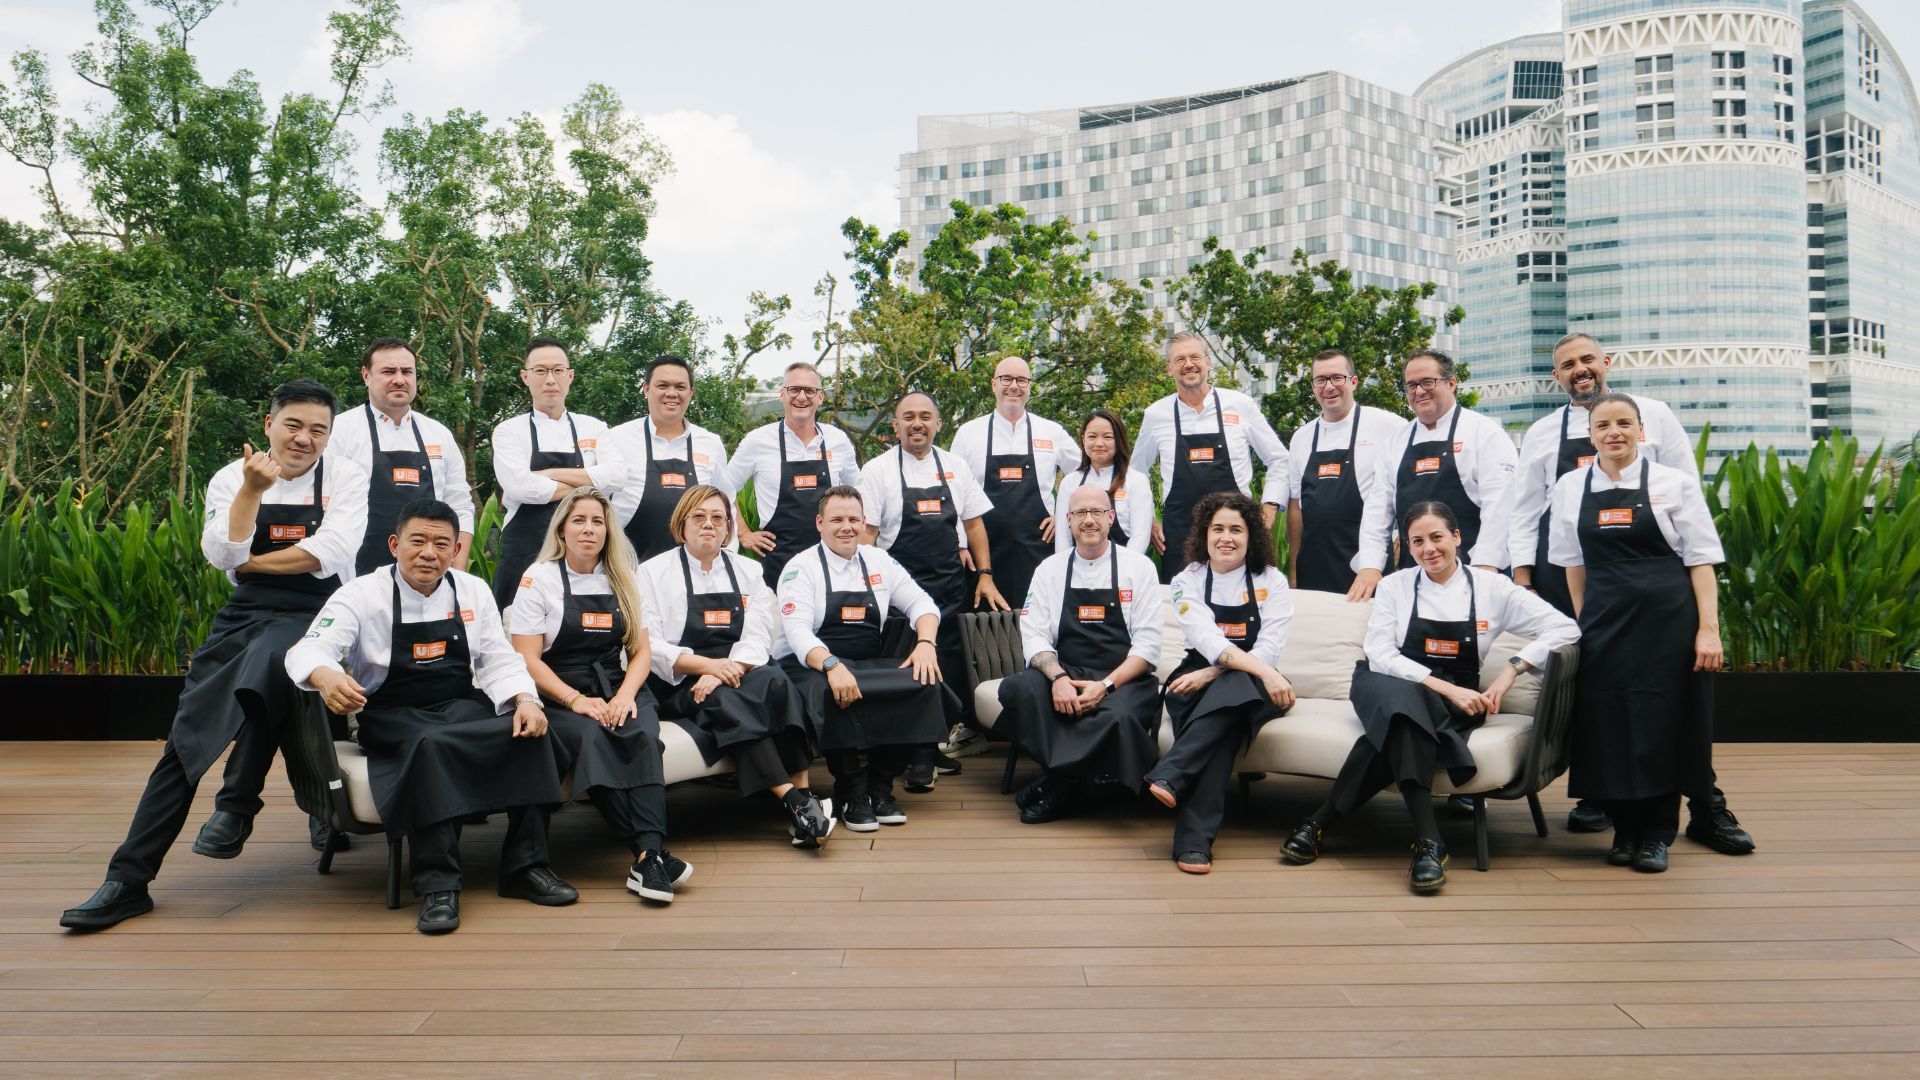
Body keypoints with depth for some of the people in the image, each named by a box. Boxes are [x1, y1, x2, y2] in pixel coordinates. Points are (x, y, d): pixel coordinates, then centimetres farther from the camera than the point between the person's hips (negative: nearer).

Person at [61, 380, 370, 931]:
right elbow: (223, 555, -7)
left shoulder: (346, 478, -1)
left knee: (263, 660, -36)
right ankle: (127, 880, 3)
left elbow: (329, 553, -15)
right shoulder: (232, 477, 7)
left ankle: (236, 806, -17)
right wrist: (252, 489, -19)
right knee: (187, 737, -5)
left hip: (312, 617, -3)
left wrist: (251, 562, -6)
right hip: (243, 616, 4)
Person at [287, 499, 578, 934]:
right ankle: (437, 885, -32)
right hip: (394, 719, -3)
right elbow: (309, 650, -16)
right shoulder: (362, 595, -3)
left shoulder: (473, 591, 8)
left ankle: (526, 866, -19)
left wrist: (525, 700, -17)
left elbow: (498, 659, 4)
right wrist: (324, 676, -43)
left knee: (529, 731, -26)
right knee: (432, 746, -38)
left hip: (463, 708, 3)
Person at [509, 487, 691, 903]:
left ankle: (647, 858, -42)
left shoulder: (625, 579, 13)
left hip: (618, 687, 3)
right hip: (559, 695, -2)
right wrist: (576, 700, -17)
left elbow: (641, 650, 11)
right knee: (591, 739, -34)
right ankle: (652, 853, -36)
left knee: (642, 735, -31)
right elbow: (528, 659, -4)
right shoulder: (539, 579, 2)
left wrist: (626, 694, -10)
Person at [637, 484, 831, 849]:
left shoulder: (747, 572, 15)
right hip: (679, 685, -2)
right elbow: (648, 645, -5)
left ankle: (804, 792, -37)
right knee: (727, 703, -34)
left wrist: (722, 674, -18)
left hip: (736, 673, 3)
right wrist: (708, 664, -19)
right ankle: (794, 801, -41)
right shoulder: (653, 572, 7)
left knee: (775, 682, -30)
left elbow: (758, 639, 2)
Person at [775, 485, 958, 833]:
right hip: (809, 666, -5)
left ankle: (880, 785, -8)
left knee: (924, 684, -23)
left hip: (869, 665, 5)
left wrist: (926, 642, -8)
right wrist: (832, 665, -33)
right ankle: (851, 790, -15)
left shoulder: (879, 561, 13)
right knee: (836, 696, -38)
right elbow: (797, 629, -15)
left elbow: (921, 602, 14)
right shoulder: (802, 567, -2)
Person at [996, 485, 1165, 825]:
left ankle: (1058, 783, -12)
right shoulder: (1050, 569, 12)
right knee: (1016, 688, -30)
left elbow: (1147, 643, 0)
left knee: (1121, 716, -37)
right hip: (1065, 676, 2)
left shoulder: (1138, 567, 6)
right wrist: (1057, 677, -17)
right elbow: (1034, 635, 4)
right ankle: (1070, 779, -16)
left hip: (1123, 680, -2)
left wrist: (1106, 685, -15)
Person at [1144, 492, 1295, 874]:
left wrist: (1211, 675, -21)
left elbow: (1269, 649, -7)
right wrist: (1265, 673, -29)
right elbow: (1206, 639, -14)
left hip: (1253, 689, 0)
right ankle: (1195, 838, -41)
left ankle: (1169, 776, -43)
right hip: (1198, 687, 0)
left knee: (1229, 694, -38)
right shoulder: (1187, 581, 5)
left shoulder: (1271, 581, 5)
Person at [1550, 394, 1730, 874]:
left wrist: (1708, 628, -9)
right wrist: (1584, 622, 9)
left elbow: (1701, 559, -3)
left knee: (1664, 724, 1)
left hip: (1668, 619, -2)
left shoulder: (1674, 483, 0)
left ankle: (1657, 834, 15)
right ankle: (1624, 829, 18)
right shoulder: (1570, 488, 7)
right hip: (1603, 623, 2)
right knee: (1607, 726, 3)